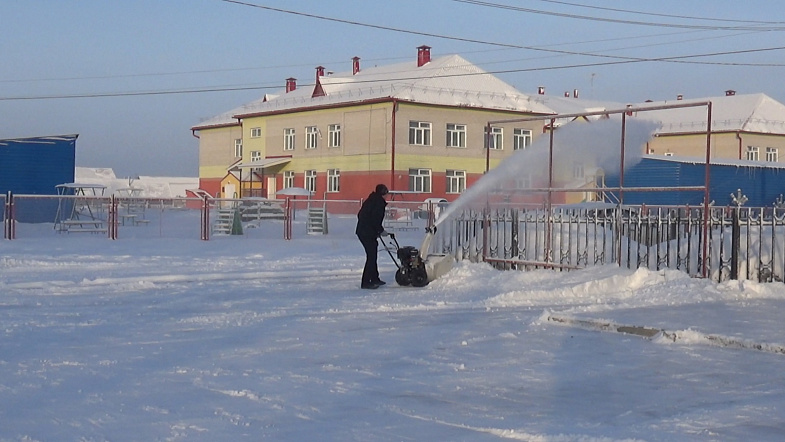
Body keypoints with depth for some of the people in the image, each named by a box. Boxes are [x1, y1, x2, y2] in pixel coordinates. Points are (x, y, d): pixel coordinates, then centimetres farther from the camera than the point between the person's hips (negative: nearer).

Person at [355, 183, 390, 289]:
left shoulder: (370, 200, 17)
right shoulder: (379, 202, -11)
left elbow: (360, 215, 20)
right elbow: (375, 219, -20)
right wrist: (381, 230, -7)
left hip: (362, 231, 10)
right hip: (368, 233, -10)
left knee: (372, 255, 18)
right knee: (371, 256, -7)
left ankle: (374, 279, 28)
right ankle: (366, 282, -8)